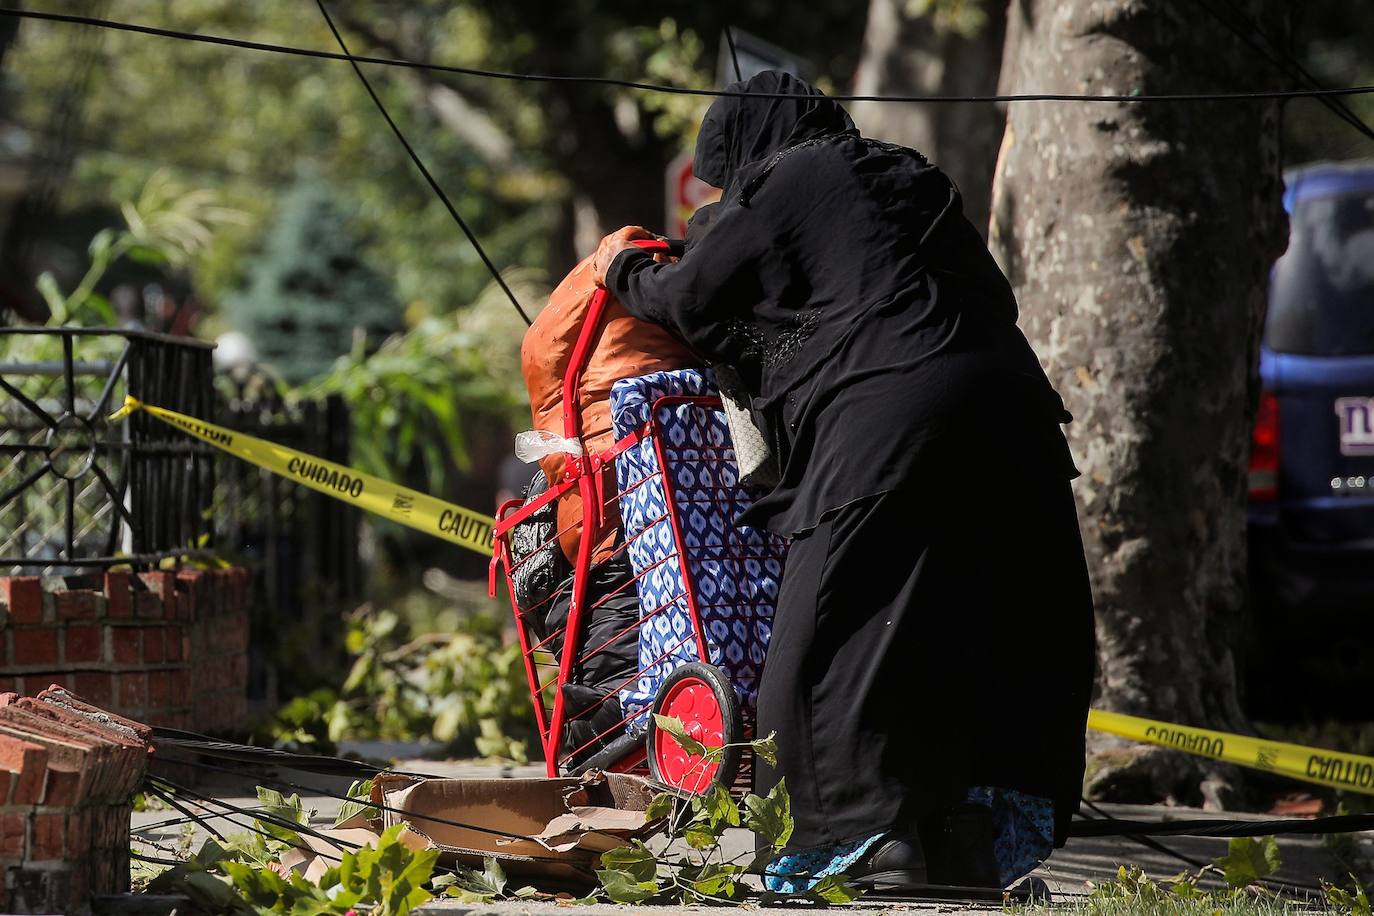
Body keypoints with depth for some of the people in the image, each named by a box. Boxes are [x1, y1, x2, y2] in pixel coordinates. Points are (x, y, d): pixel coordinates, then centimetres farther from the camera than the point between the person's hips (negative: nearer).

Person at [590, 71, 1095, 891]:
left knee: (842, 633, -3)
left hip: (894, 416, -7)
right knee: (984, 633, 10)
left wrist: (625, 272, 34)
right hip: (1010, 402, 7)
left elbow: (692, 300, 13)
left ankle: (870, 838, -11)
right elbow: (996, 296, 29)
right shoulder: (916, 179, 28)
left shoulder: (783, 181, 8)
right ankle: (979, 844, 10)